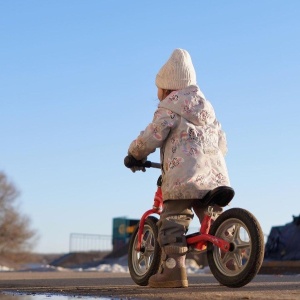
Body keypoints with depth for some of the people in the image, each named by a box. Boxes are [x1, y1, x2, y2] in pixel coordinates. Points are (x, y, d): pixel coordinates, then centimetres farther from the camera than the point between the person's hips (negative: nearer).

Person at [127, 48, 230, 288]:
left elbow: (150, 138, -3)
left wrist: (134, 155, 15)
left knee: (172, 223, -7)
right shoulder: (207, 108, 26)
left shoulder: (169, 108, 3)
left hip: (184, 178, -7)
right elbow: (222, 142, 26)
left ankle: (173, 269, -16)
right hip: (215, 176, 7)